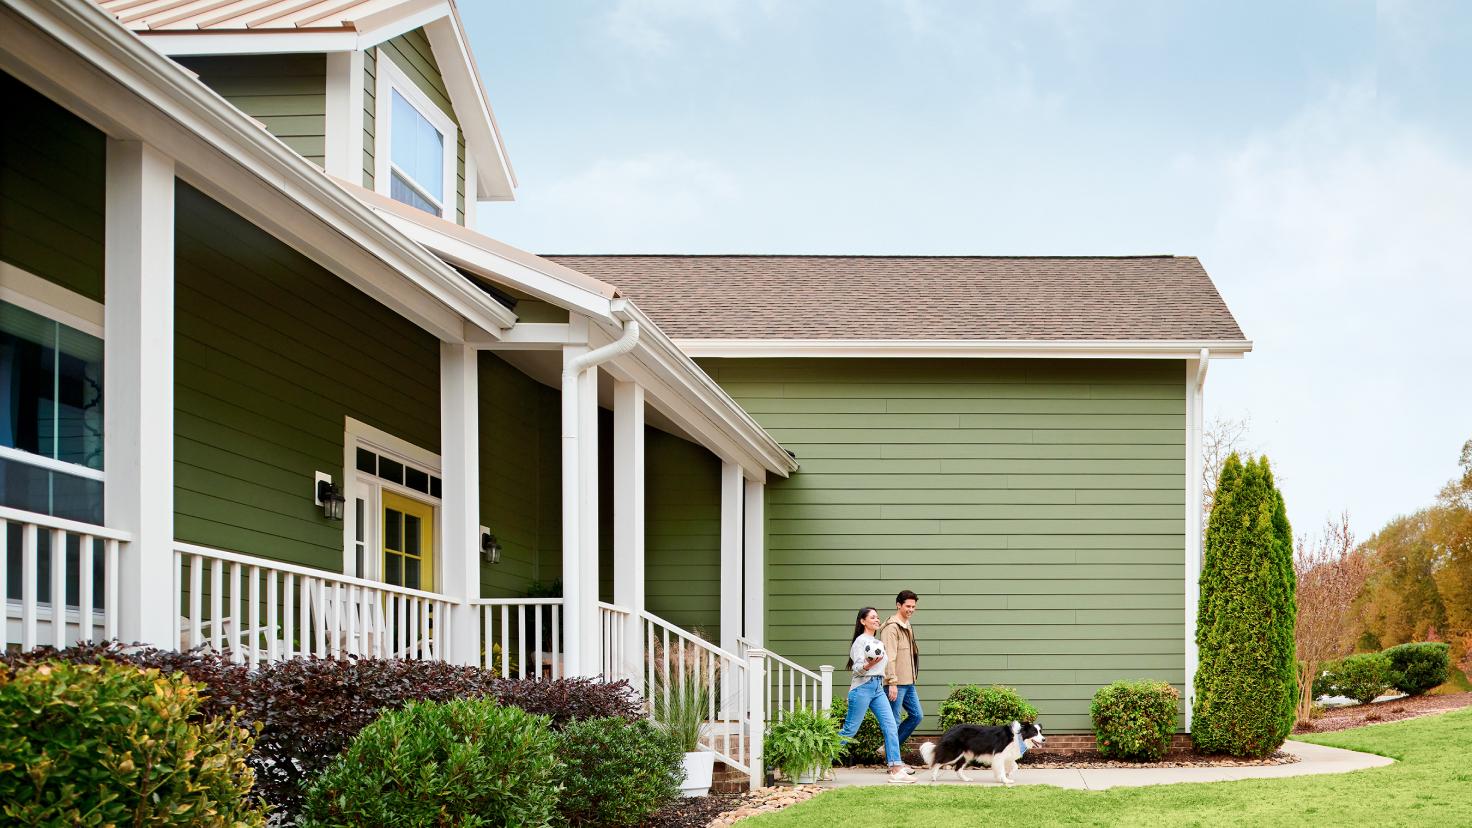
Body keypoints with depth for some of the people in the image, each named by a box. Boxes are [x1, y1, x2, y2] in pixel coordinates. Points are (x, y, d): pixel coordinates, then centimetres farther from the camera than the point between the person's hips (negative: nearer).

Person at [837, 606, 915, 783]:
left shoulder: (877, 642, 20)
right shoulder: (861, 641, -5)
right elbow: (856, 668, -14)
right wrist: (868, 665, -32)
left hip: (878, 688, 8)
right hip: (863, 688, -8)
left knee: (890, 727, -5)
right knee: (849, 729, -6)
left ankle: (896, 769, -10)